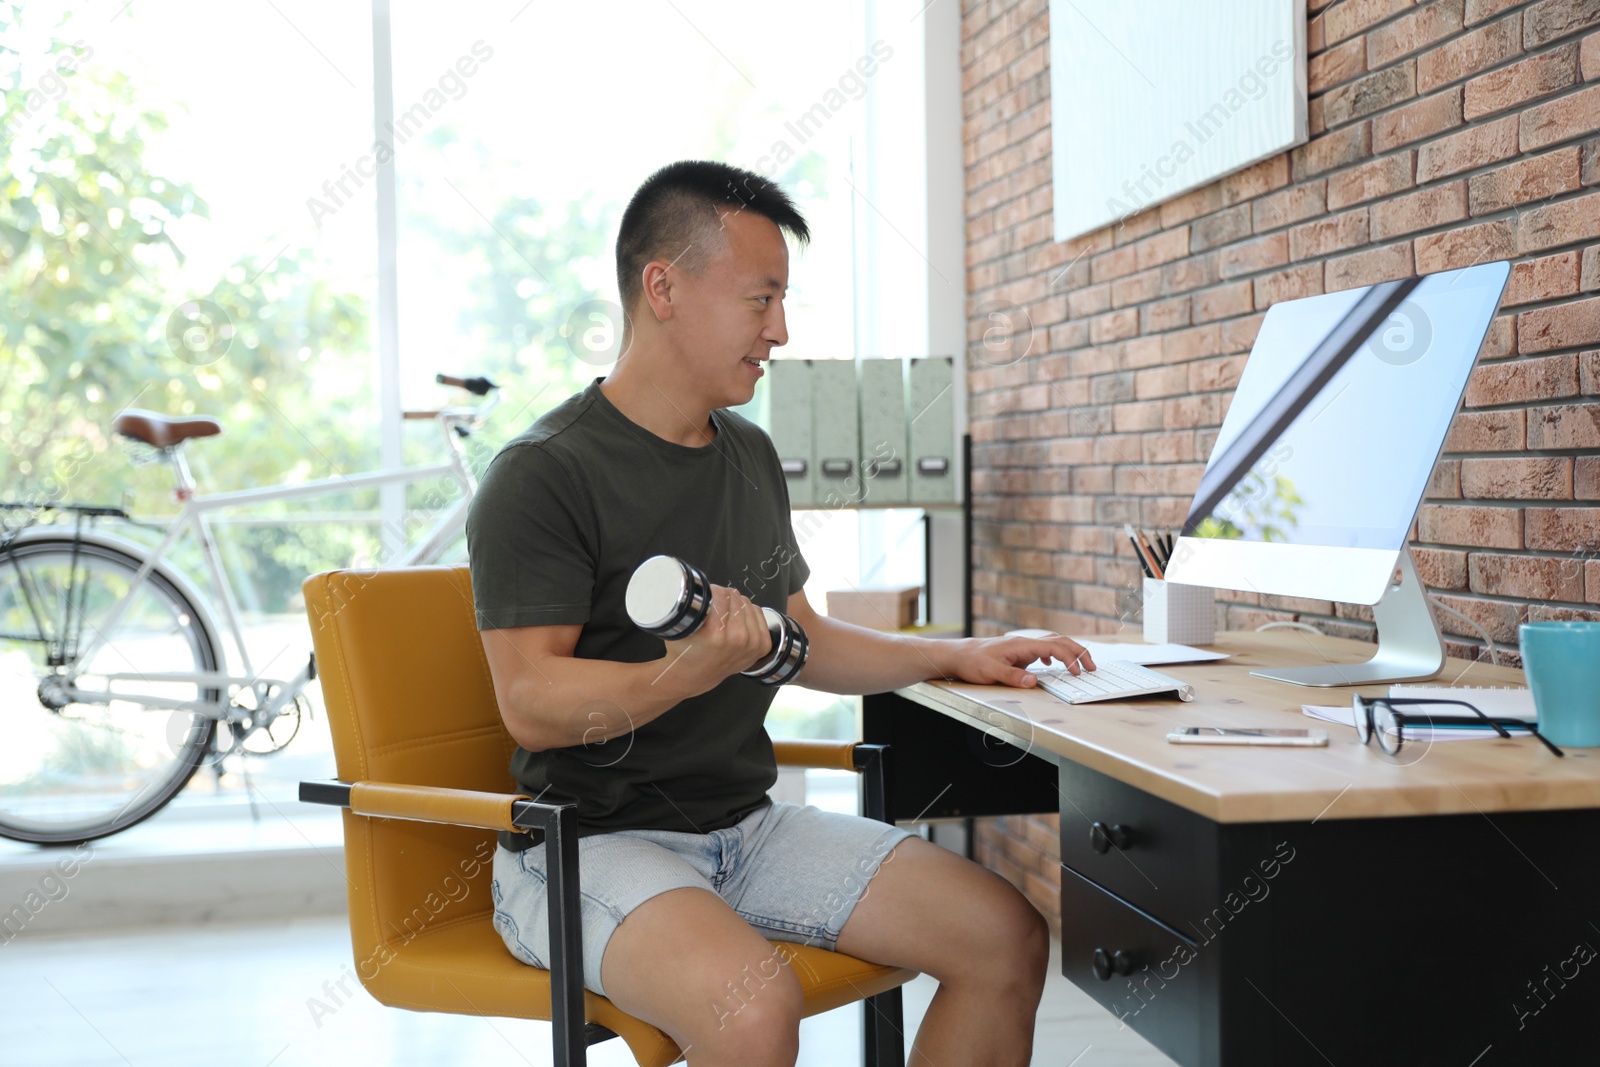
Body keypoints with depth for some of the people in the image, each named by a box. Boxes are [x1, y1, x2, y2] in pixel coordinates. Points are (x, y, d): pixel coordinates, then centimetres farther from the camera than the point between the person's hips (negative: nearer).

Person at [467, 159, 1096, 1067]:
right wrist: (686, 673, -35)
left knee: (1008, 938, -5)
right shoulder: (544, 475, -13)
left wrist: (958, 656, 12)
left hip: (745, 822, 8)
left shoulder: (751, 457, 13)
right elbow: (533, 703, -19)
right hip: (589, 846, -7)